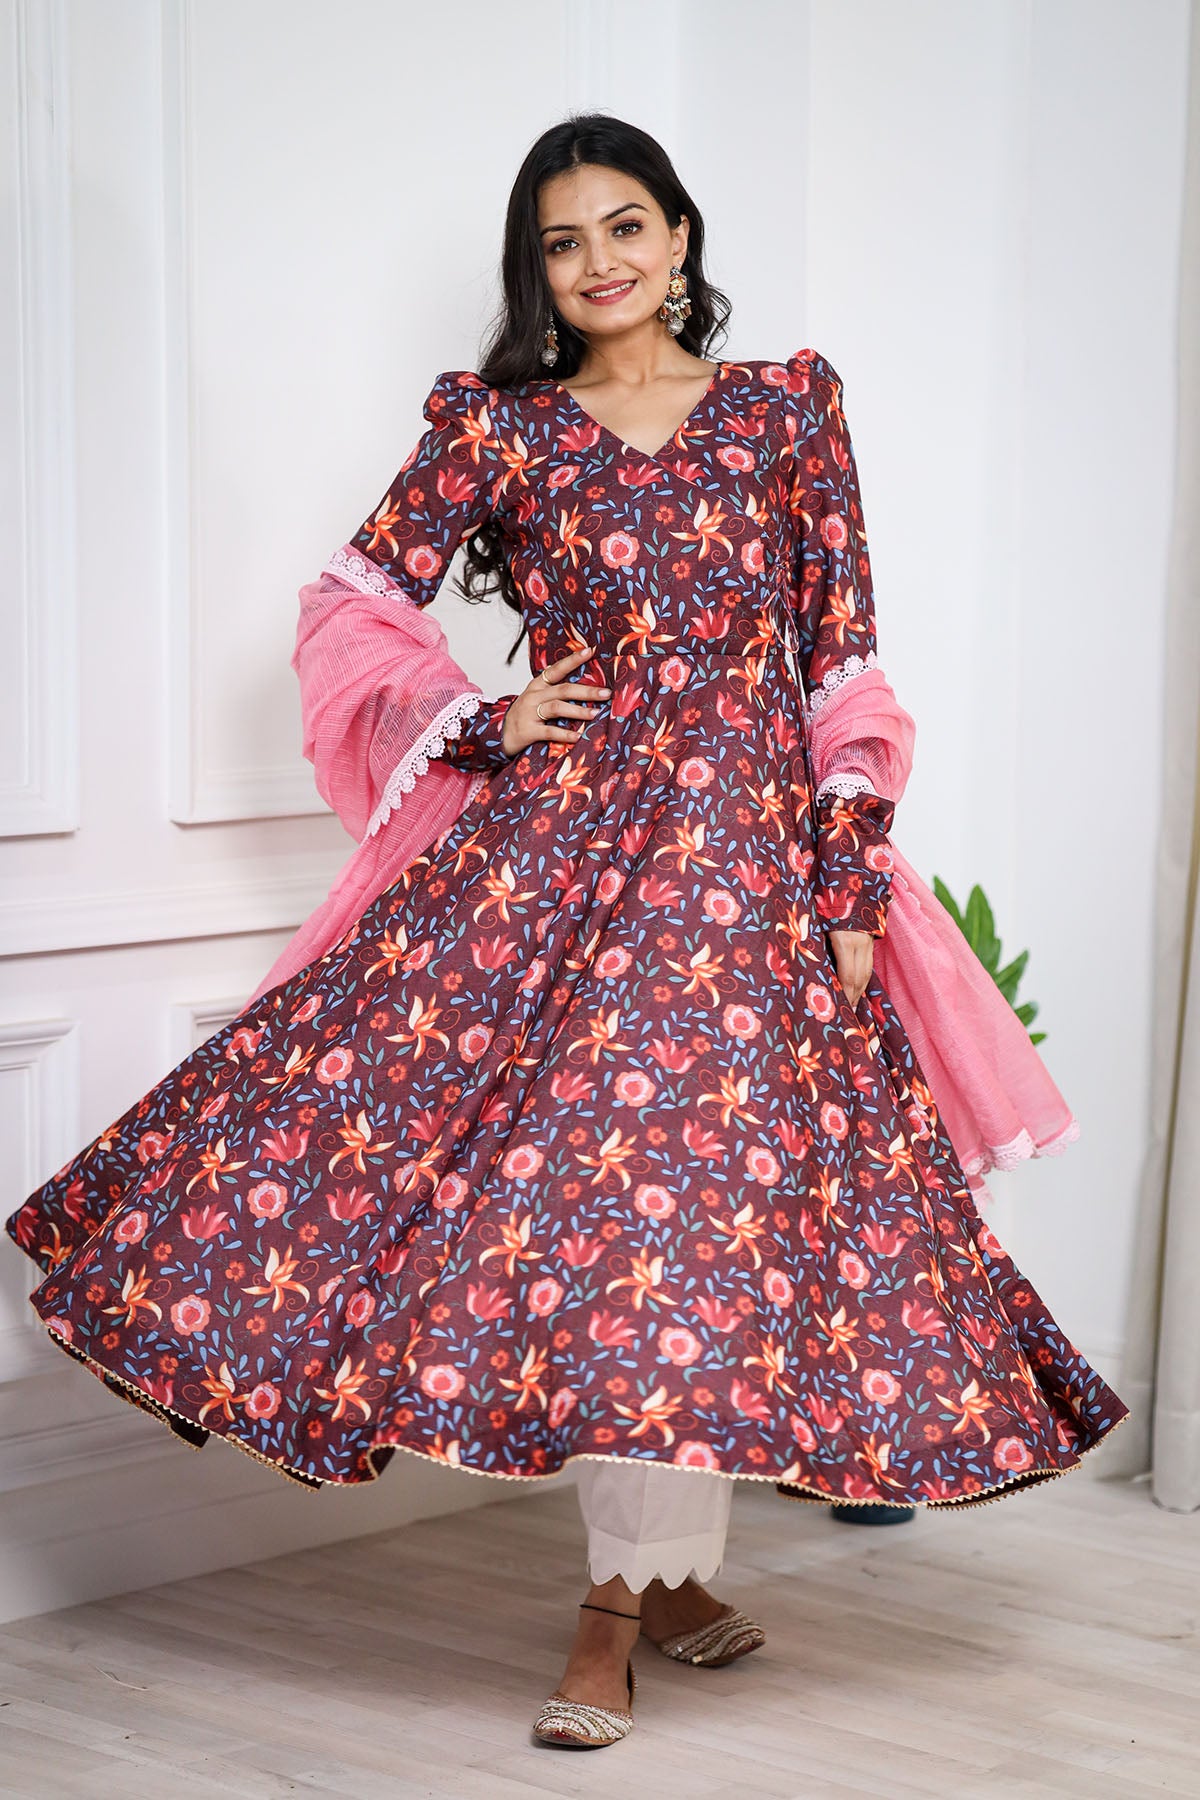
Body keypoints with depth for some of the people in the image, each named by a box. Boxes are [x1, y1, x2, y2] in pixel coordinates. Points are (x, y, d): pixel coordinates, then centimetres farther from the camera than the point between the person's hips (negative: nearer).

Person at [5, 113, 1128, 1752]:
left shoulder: (789, 407, 7)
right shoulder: (500, 426, 7)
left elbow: (844, 662, 5)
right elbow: (352, 607, 10)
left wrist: (852, 881, -1)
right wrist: (482, 724, -2)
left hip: (751, 845, 0)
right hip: (552, 836, 0)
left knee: (707, 1189, -2)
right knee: (589, 1195, -6)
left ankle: (640, 1588, 11)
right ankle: (657, 1573, 7)